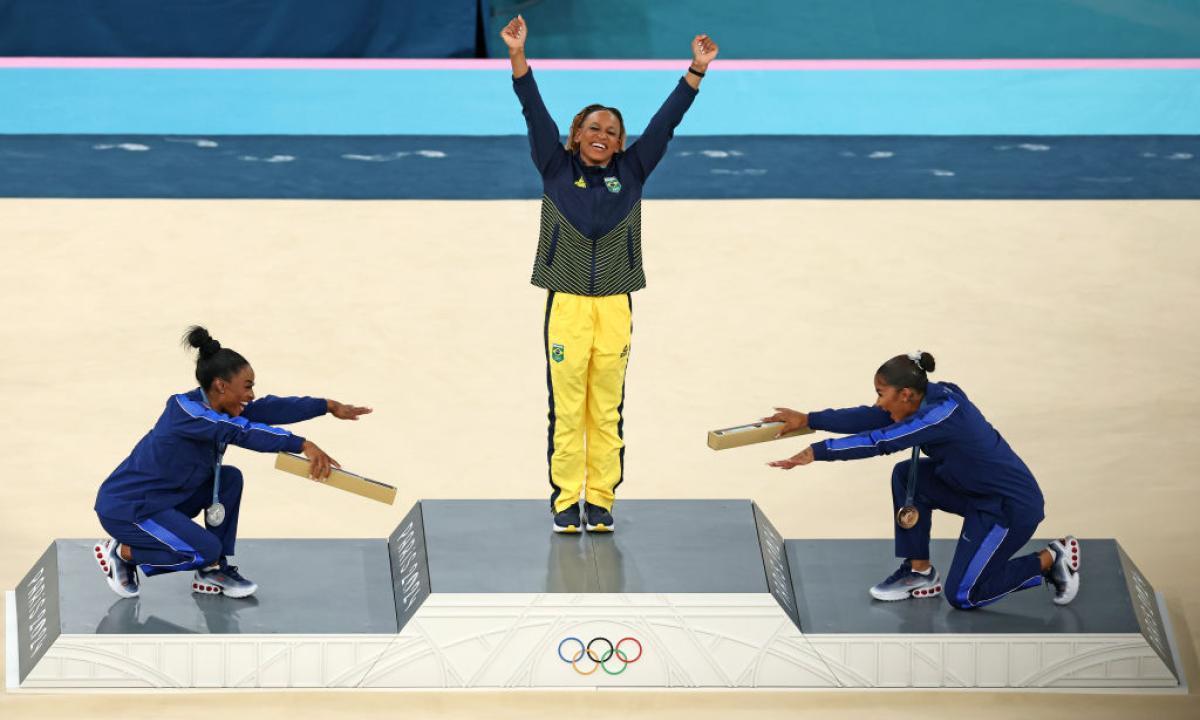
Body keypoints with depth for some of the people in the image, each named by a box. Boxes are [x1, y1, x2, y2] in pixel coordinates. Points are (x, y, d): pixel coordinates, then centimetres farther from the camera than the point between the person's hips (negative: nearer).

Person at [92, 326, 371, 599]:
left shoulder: (212, 407, 0)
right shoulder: (186, 411, -26)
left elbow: (268, 409, 0)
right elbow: (242, 432, -38)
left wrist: (328, 406, -5)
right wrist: (303, 445, -44)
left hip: (162, 499, 9)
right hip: (124, 509, -9)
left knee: (230, 478, 0)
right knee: (207, 550, -18)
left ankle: (213, 572, 7)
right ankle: (120, 553, 1)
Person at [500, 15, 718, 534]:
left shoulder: (631, 172, 9)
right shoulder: (556, 169, 5)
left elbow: (666, 120, 6)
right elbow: (535, 113, -2)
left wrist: (698, 70, 1)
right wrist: (517, 54, -11)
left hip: (615, 308, 2)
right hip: (567, 305, -2)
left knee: (607, 411, 4)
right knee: (567, 410, -1)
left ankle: (601, 501, 10)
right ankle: (565, 501, 5)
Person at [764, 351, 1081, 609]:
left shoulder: (943, 414, -28)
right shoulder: (930, 398, -3)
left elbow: (880, 442, -33)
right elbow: (870, 418, -1)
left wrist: (815, 452, -33)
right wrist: (809, 420, -3)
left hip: (1013, 506, -9)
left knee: (961, 596, -3)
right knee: (906, 475, 0)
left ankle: (1050, 560, 9)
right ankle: (919, 573, 10)